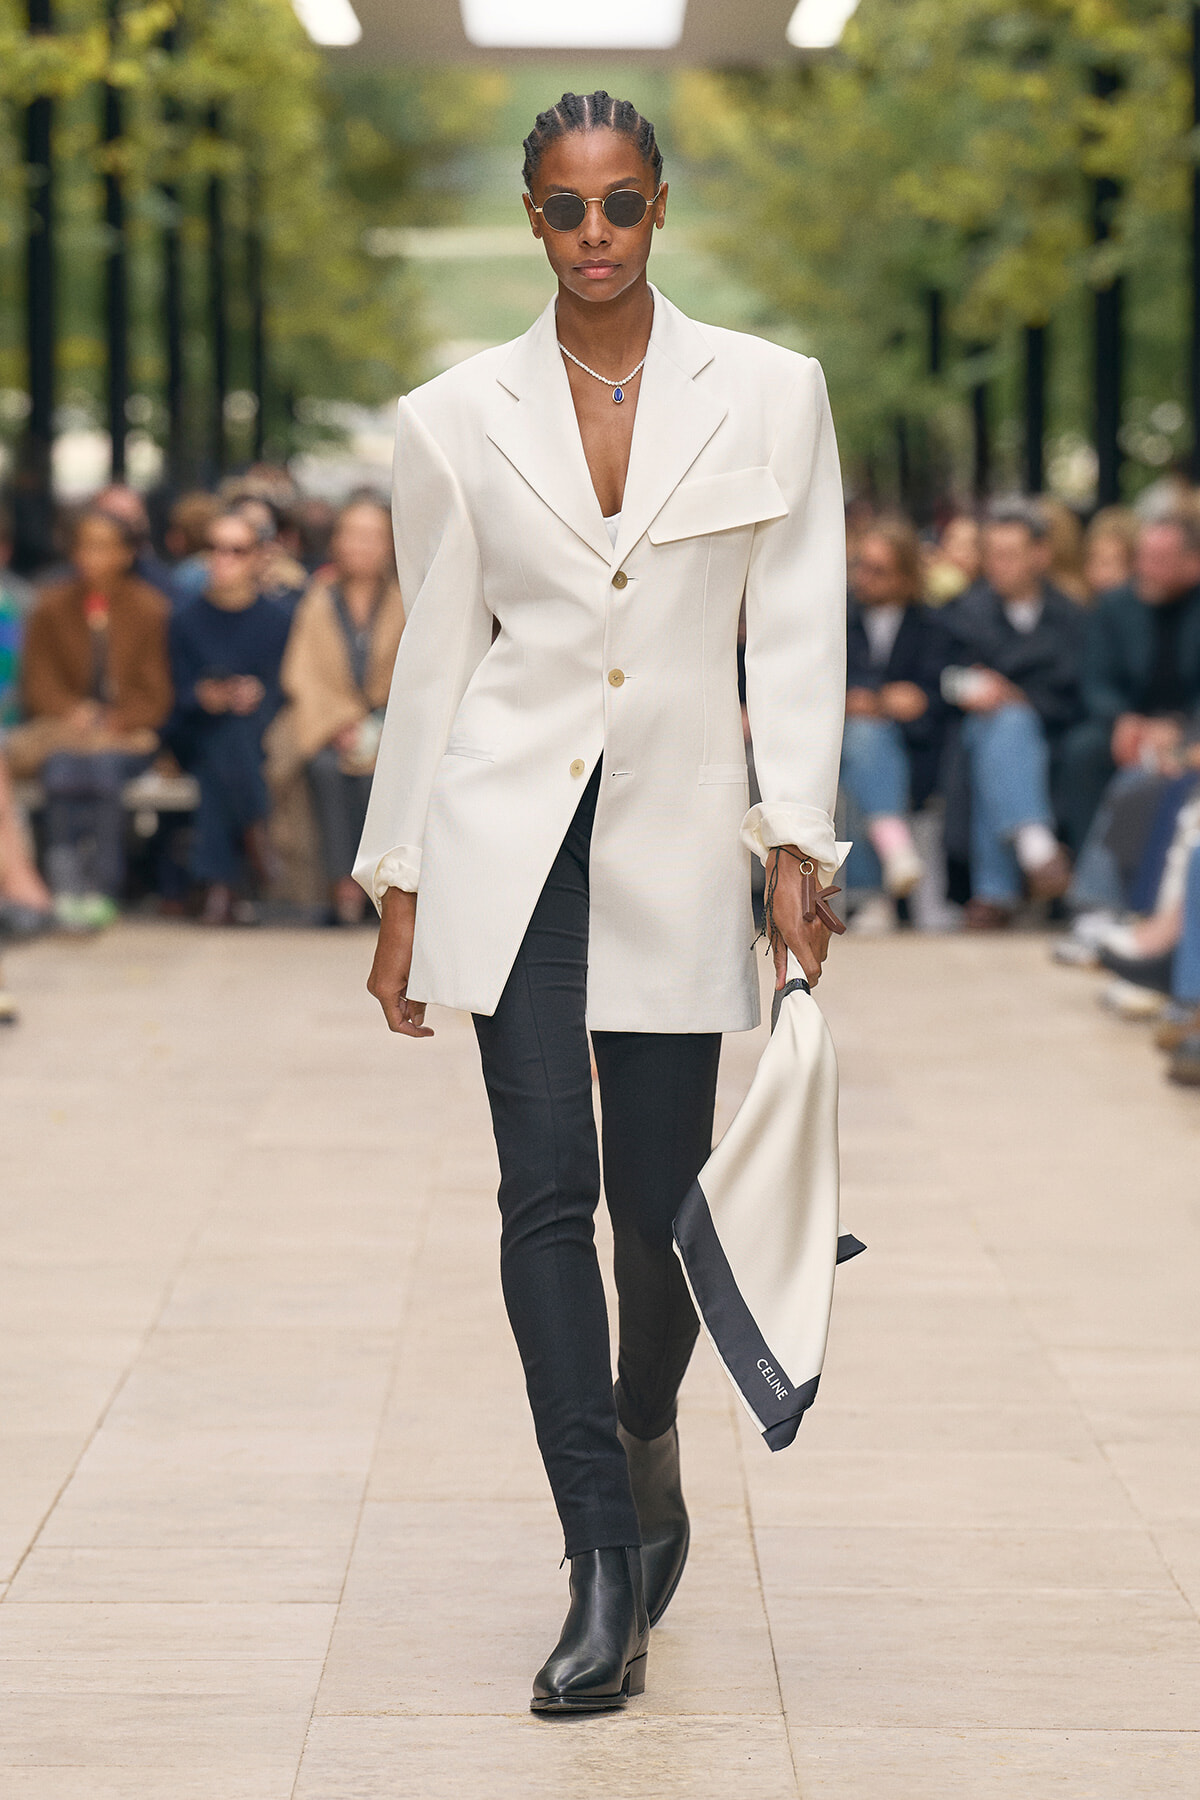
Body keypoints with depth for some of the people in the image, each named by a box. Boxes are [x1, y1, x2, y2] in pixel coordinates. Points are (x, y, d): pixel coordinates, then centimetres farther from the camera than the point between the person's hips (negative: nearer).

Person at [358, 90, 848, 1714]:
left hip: (676, 846, 0)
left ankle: (646, 1444, 36)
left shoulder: (771, 394, 2)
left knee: (659, 1202, 5)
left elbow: (796, 636, 1)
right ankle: (605, 1570, -4)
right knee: (546, 1191, -8)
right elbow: (436, 658, 7)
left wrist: (797, 848, -7)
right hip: (509, 835, 0)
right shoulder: (459, 417, 3)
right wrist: (399, 892, 7)